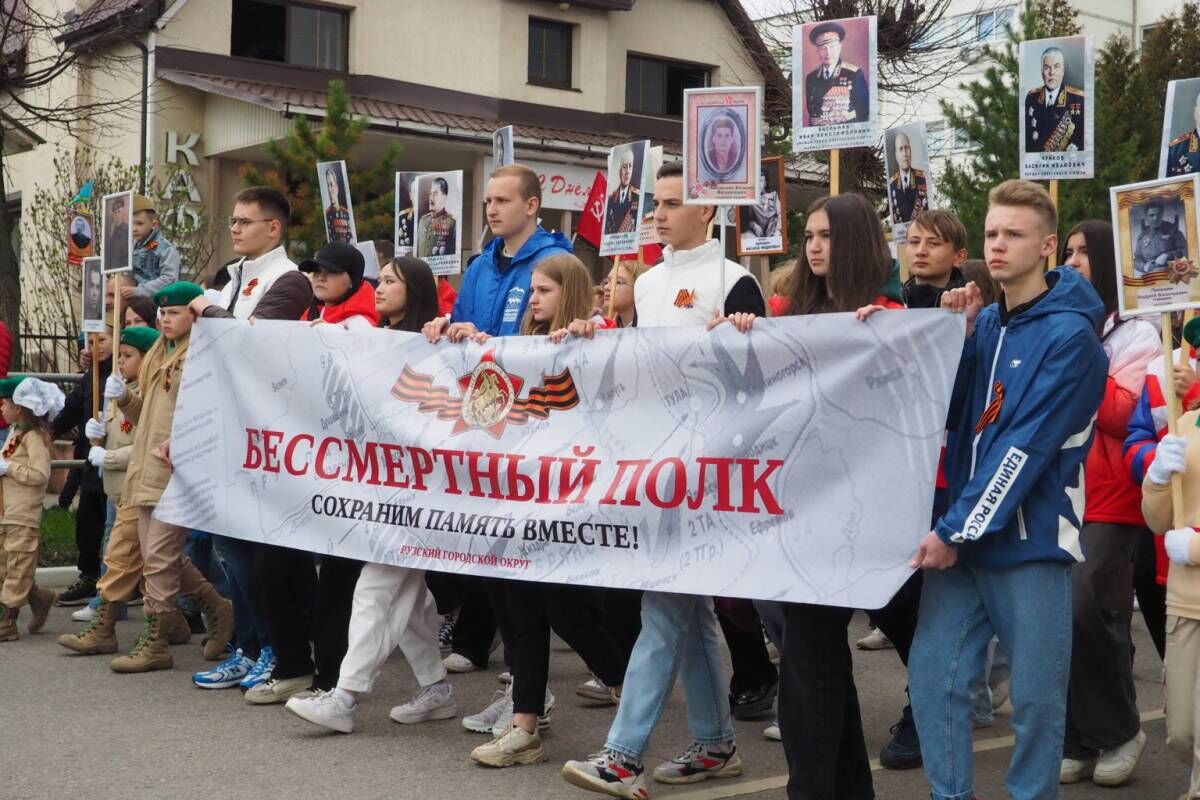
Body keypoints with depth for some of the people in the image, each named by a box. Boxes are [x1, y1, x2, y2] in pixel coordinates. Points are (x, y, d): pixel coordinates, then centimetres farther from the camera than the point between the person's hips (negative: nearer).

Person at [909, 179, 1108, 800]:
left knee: (1035, 696, 3)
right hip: (961, 535, 6)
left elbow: (1027, 448, -16)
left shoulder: (1069, 335, -11)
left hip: (1030, 539, -6)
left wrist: (955, 531, -16)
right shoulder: (985, 321, 9)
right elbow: (949, 418, 7)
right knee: (933, 677, 5)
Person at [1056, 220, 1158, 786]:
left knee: (1087, 611, -14)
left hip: (1108, 500, -5)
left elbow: (1122, 416, -12)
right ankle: (1078, 740, 11)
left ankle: (1119, 730, 6)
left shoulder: (1137, 333, 1)